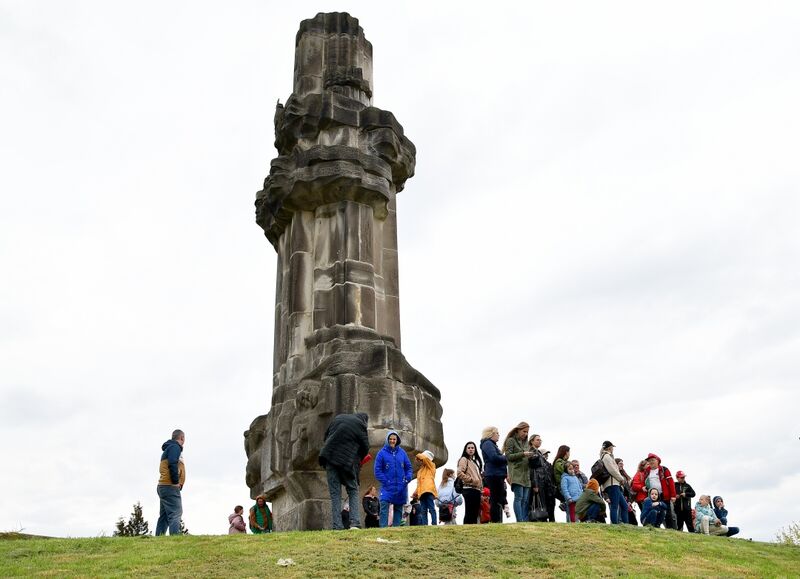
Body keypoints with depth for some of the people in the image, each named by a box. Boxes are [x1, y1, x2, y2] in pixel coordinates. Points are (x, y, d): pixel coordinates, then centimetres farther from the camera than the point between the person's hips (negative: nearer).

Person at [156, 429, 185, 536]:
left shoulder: (168, 448, 24)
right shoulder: (175, 447, -7)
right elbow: (172, 465, -20)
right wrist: (176, 482, -16)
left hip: (163, 487, 10)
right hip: (170, 487, -10)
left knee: (164, 516, 10)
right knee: (175, 514, -15)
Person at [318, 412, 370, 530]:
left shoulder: (338, 418, 16)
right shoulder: (360, 425, 0)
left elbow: (326, 436, 21)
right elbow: (365, 448, 3)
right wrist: (358, 459, 20)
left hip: (329, 457, 4)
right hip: (347, 460, -4)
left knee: (335, 494, 6)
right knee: (353, 491, 11)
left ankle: (337, 526, -1)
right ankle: (354, 522, -4)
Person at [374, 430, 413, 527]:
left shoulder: (402, 452, 8)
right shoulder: (382, 453, -2)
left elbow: (408, 467, 14)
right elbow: (377, 470, -3)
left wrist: (407, 479, -2)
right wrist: (385, 482, -12)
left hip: (401, 487, 4)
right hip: (387, 487, -4)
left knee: (398, 508, 8)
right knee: (384, 507, -17)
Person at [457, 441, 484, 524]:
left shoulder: (475, 461, 27)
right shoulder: (464, 459, 2)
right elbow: (459, 473, -12)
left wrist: (481, 488, 13)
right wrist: (471, 480, -13)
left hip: (476, 489, 9)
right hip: (469, 489, -9)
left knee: (475, 513, 5)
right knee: (469, 513, -14)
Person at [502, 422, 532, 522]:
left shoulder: (525, 442, 23)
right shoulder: (511, 440, 3)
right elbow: (508, 456, -6)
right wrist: (522, 454, -14)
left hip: (526, 474, 7)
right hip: (517, 473, -7)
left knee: (526, 499, 2)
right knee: (519, 497, -13)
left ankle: (525, 521, 1)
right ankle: (520, 521, -17)